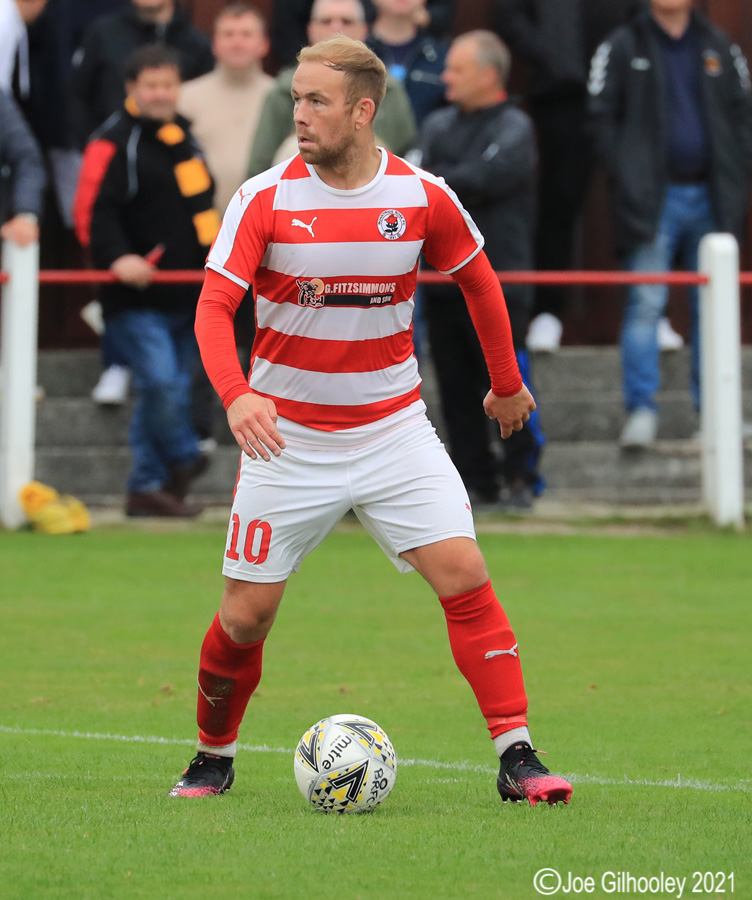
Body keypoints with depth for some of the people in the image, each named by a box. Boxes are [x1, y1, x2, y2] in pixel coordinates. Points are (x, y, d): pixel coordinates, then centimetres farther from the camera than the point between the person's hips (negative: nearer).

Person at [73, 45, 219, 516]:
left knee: (172, 388, 9)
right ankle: (183, 459, 1)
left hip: (185, 296, 7)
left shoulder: (185, 138, 18)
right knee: (161, 381, -20)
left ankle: (147, 487, 16)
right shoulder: (114, 144, -8)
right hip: (137, 299, -7)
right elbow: (94, 212, -15)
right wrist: (118, 257, -29)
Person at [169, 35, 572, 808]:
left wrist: (506, 383, 20)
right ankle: (213, 758, 24)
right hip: (286, 435, -1)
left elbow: (478, 280, 13)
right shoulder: (265, 199, -10)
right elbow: (213, 308, -16)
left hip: (393, 426, 1)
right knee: (247, 613, 0)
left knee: (464, 575, -14)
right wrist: (236, 395, -34)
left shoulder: (422, 197, -5)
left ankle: (516, 758, -12)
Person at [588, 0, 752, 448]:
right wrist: (625, 176, -6)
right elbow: (602, 115, 1)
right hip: (654, 197, -3)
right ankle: (642, 408, -7)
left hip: (710, 197, 3)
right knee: (645, 303, -9)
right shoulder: (624, 47, 2)